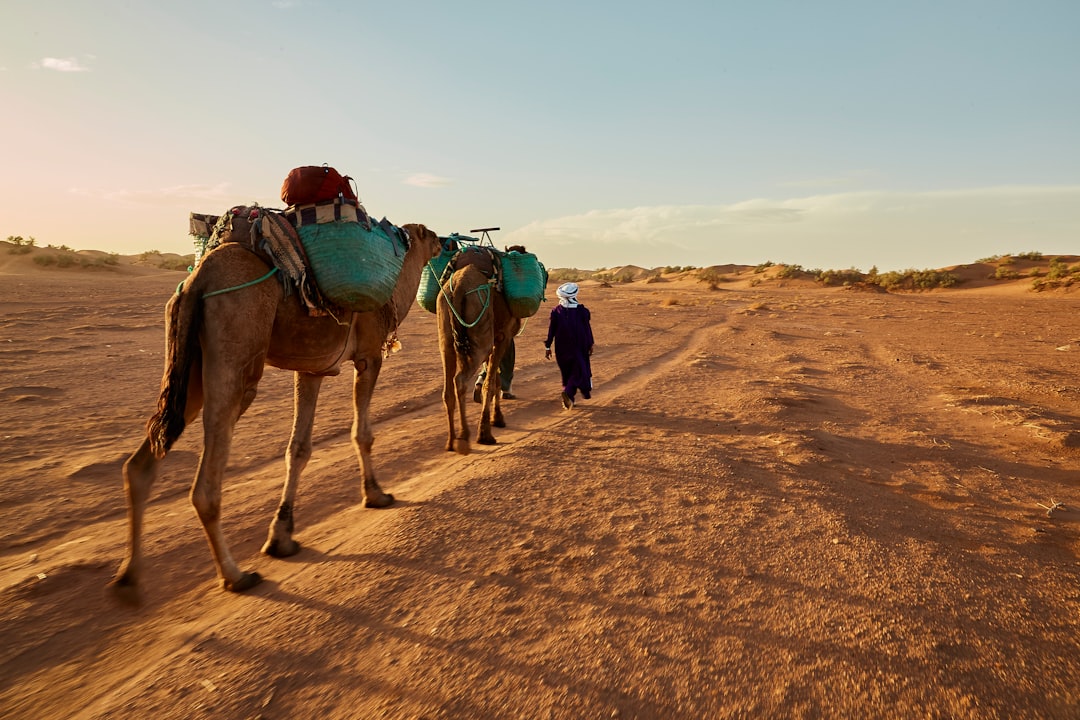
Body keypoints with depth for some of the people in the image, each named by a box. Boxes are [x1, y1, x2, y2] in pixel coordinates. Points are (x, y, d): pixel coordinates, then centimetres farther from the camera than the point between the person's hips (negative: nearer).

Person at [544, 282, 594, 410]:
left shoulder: (555, 311, -3)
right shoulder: (582, 311, -7)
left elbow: (551, 330, -2)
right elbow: (588, 329, -1)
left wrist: (548, 347, 5)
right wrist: (590, 344, 11)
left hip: (561, 348, 3)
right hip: (578, 347, -3)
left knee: (567, 372, 15)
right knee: (580, 371, 1)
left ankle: (570, 399, 20)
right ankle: (568, 393, -23)